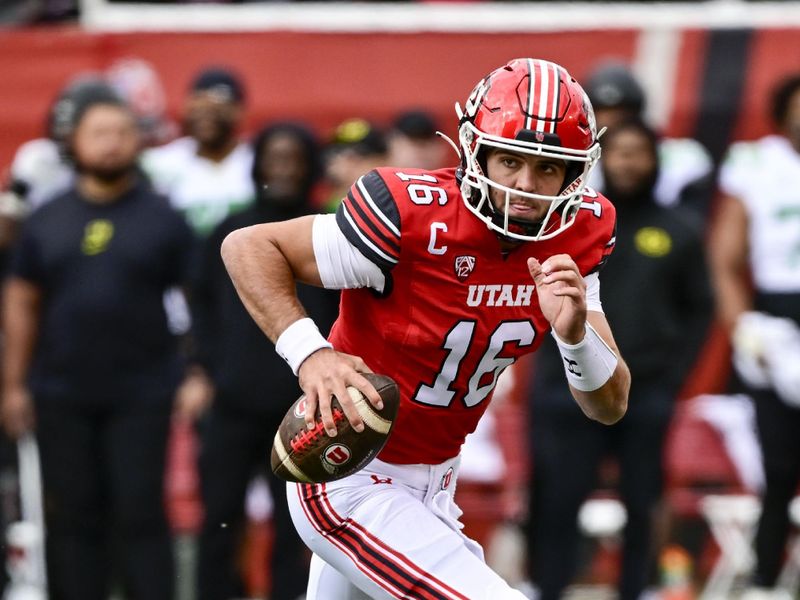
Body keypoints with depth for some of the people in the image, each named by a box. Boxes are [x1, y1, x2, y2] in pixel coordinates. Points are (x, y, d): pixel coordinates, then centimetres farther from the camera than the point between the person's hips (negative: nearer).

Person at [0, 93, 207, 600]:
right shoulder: (48, 221, 9)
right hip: (62, 399, 3)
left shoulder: (161, 219, 2)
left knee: (141, 515, -3)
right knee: (74, 519, 6)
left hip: (141, 397, -2)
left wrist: (196, 377, -9)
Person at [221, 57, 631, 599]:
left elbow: (610, 407, -5)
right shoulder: (415, 217, -25)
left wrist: (574, 331, -26)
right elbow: (249, 247, -17)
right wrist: (308, 352, -32)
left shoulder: (576, 235, -6)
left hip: (432, 487, 8)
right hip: (353, 487, -8)